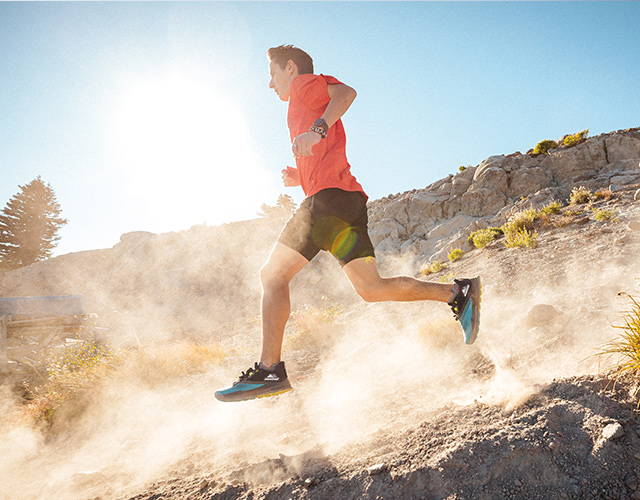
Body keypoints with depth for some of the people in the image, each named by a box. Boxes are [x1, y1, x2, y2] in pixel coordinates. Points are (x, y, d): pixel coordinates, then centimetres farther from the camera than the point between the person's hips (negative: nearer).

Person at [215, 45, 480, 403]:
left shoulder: (306, 83, 12)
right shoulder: (312, 112, 36)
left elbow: (346, 92, -11)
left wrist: (318, 129, -23)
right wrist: (300, 178, 20)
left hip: (329, 196, -9)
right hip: (350, 200, 9)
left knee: (273, 275, -9)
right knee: (372, 289, 6)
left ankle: (270, 370, -11)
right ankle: (458, 292, 4)